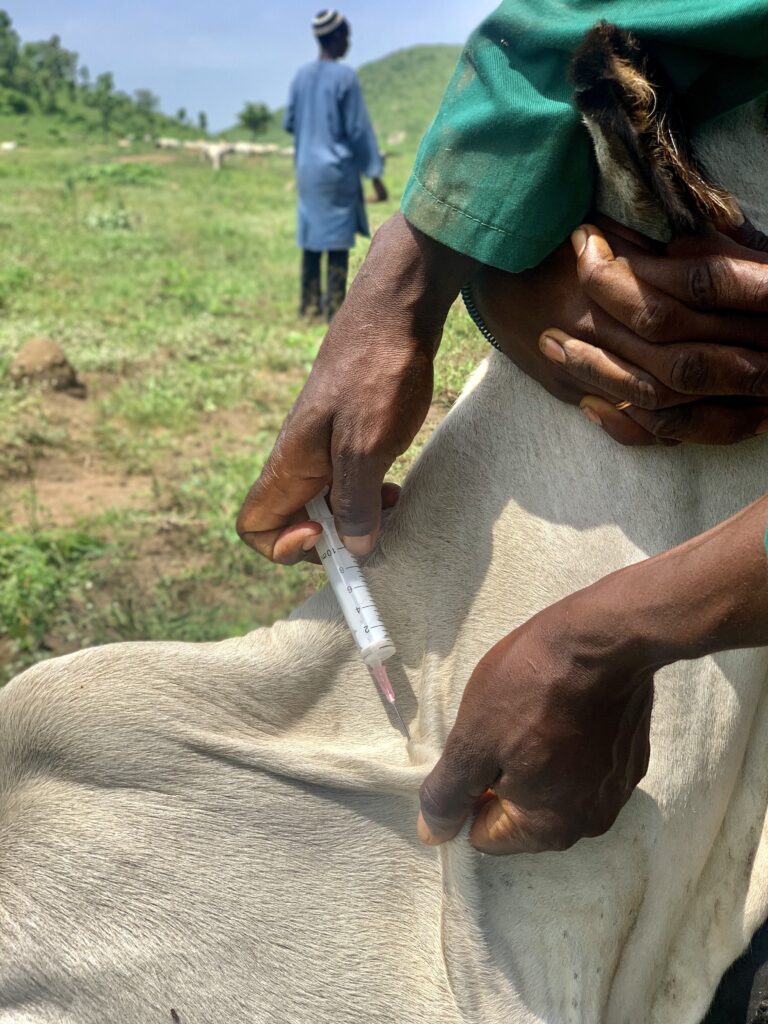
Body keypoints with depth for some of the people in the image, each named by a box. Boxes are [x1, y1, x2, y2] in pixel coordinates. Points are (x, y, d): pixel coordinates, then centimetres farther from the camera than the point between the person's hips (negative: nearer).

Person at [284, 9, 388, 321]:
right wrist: (376, 176, -7)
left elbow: (289, 123, 12)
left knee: (312, 235, 11)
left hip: (307, 169, 6)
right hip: (338, 169, -6)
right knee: (339, 238, -3)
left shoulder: (301, 76, 6)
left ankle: (310, 301, 14)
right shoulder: (345, 77, -10)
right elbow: (359, 130, -11)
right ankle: (334, 305, -4)